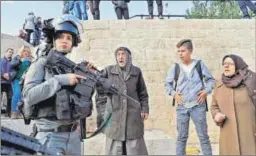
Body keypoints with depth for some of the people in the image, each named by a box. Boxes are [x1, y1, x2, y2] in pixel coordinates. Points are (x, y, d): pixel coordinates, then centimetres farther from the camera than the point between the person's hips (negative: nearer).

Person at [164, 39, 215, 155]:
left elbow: (210, 80, 10)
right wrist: (173, 93, -5)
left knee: (203, 136, 7)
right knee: (181, 137, 10)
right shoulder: (175, 67, 1)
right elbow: (167, 83, 11)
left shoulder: (199, 64, 0)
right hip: (182, 107, 1)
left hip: (198, 106, -1)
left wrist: (206, 91, -6)